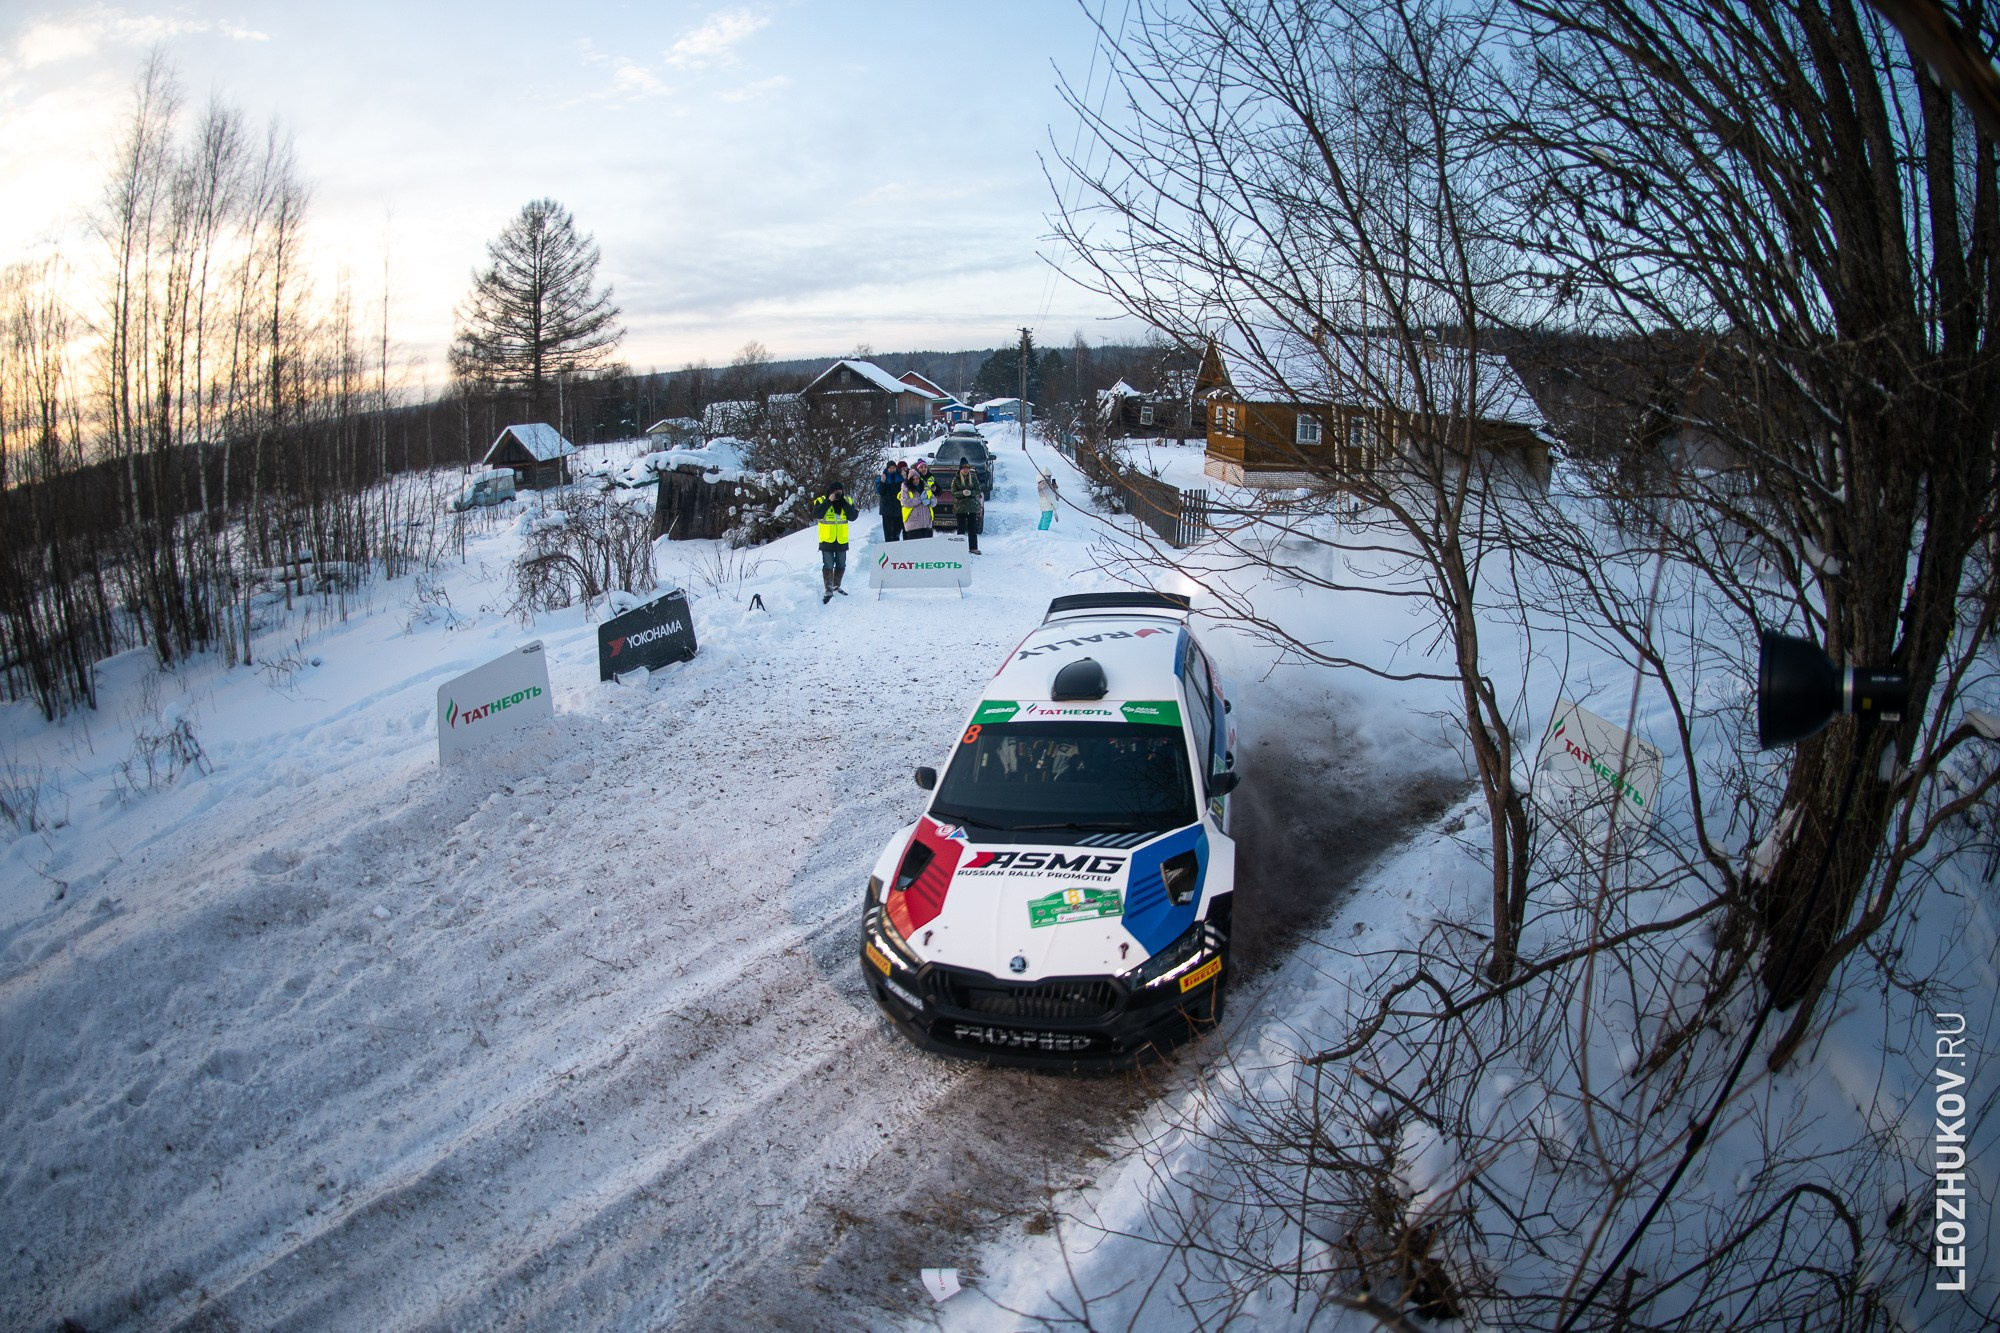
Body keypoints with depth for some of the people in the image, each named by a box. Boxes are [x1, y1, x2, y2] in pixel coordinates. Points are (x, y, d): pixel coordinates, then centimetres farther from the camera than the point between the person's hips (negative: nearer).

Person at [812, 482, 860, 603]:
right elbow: (817, 514, -24)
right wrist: (829, 501, -27)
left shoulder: (847, 501, 2)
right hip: (827, 540, -4)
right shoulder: (822, 501, -7)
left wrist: (844, 503, -19)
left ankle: (836, 586, 32)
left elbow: (853, 517, -10)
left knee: (841, 566, 14)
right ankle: (828, 590, 1)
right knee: (828, 566, -5)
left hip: (842, 541, 4)